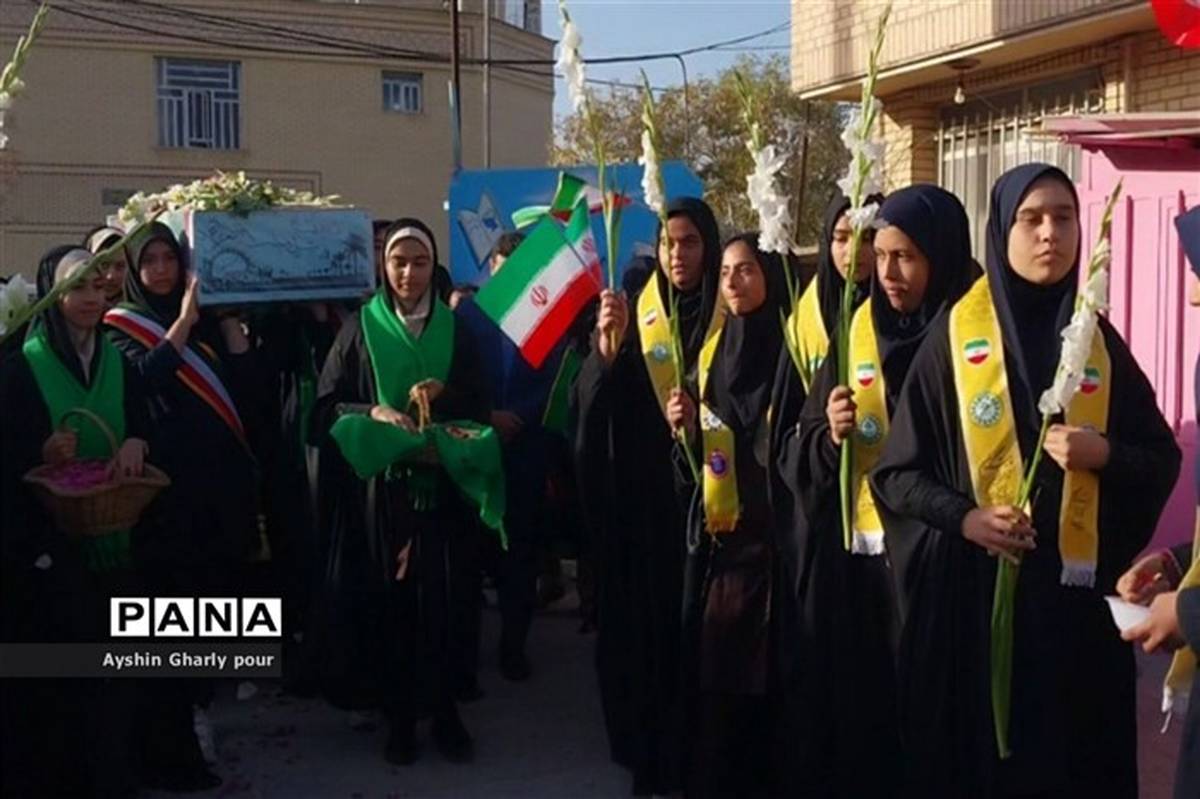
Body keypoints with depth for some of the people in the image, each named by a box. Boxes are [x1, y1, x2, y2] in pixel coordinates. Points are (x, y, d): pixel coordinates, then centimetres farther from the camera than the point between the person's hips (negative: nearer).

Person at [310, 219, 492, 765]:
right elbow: (326, 406, 0)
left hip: (439, 486, 1)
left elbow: (479, 406, 7)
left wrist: (445, 395, -13)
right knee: (388, 600, 2)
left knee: (440, 599, 0)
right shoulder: (360, 329, 2)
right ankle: (399, 716, 14)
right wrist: (373, 412, -18)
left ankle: (443, 710, 14)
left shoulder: (454, 329, 7)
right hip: (379, 488, -1)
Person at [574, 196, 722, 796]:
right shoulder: (639, 313, 4)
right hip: (643, 493, 2)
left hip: (705, 491, -1)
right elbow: (596, 397, -8)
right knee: (646, 616, 5)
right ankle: (649, 749, 19)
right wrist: (606, 341, -25)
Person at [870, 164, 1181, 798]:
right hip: (970, 591, -2)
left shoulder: (1098, 339, 7)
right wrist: (963, 516, -17)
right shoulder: (954, 336, -2)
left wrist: (1103, 454, -11)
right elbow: (896, 470, -1)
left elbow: (1163, 459, 9)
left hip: (1076, 592, 3)